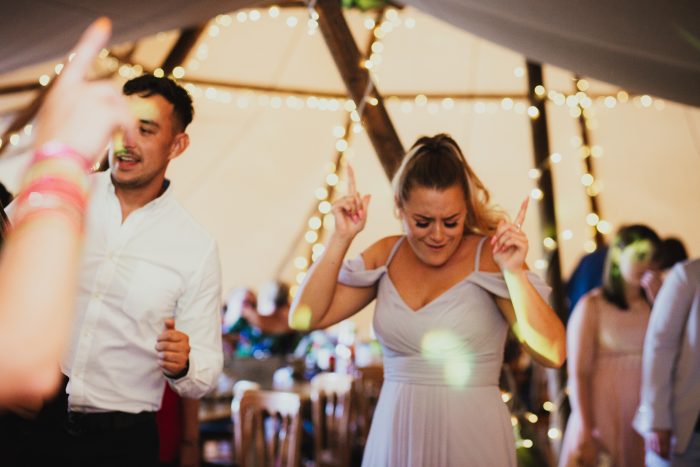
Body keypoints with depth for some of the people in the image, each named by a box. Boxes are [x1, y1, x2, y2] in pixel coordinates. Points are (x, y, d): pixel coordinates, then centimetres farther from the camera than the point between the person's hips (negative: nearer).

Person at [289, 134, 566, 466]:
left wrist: (514, 272, -29)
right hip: (393, 438, 4)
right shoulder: (386, 255, 2)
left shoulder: (489, 255, -11)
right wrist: (341, 238, -9)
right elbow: (304, 318, -3)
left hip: (472, 439, -4)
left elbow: (553, 354, -18)